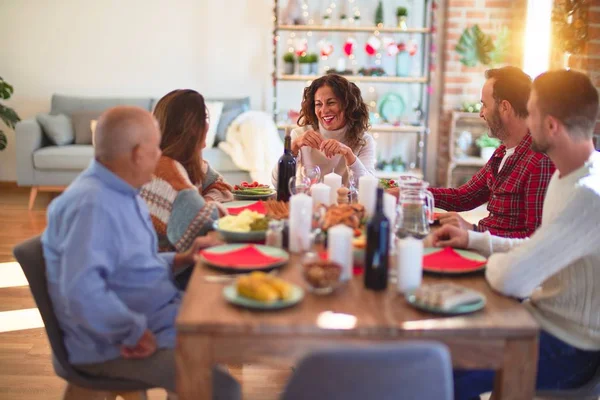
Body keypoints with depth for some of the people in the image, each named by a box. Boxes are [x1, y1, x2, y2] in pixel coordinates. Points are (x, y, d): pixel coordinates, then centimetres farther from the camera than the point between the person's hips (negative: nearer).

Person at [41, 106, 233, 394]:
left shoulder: (122, 192, 9)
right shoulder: (92, 204, -25)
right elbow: (82, 292, -34)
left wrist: (181, 260, 8)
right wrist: (135, 333, -24)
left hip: (155, 318, 10)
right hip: (113, 346, -10)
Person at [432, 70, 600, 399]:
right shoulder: (567, 174, 5)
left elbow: (510, 278, -33)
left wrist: (492, 261, -11)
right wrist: (474, 240, 7)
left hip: (566, 347, -9)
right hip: (546, 317, 10)